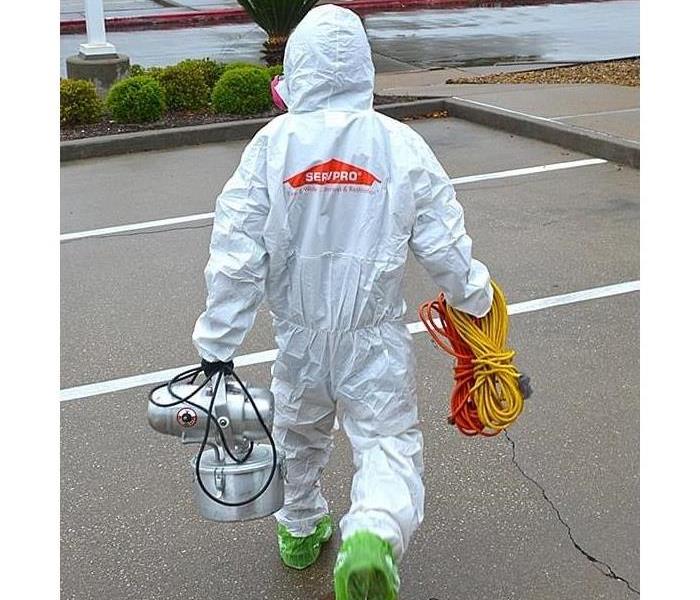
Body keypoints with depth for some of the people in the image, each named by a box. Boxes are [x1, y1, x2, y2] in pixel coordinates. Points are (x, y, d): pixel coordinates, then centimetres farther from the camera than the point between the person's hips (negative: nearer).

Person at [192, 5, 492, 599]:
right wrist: (475, 298, 13)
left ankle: (300, 530, 46)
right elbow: (444, 243, -6)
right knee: (389, 443, 6)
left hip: (300, 333, 2)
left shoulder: (272, 144, -10)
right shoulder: (400, 144, -10)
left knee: (301, 432, 25)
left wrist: (217, 344, -2)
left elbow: (237, 254, -11)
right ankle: (372, 538, -22)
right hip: (376, 338, -2)